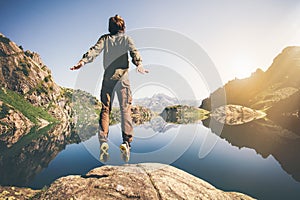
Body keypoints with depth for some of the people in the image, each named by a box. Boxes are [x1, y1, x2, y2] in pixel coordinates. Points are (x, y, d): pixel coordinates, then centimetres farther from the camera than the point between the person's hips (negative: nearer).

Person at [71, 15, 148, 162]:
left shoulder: (105, 38, 15)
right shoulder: (126, 39, 13)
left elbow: (95, 50, -3)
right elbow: (134, 51, -6)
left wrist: (83, 61, -15)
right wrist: (139, 64, -23)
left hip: (108, 77, 1)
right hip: (122, 76, -1)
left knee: (105, 110, 4)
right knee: (125, 109, -1)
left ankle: (103, 142, -8)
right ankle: (126, 142, -11)